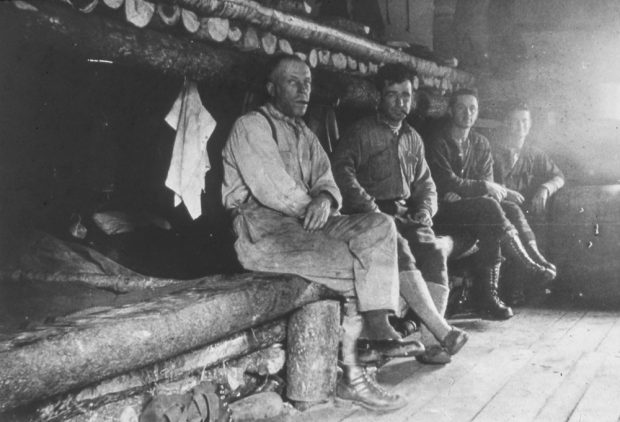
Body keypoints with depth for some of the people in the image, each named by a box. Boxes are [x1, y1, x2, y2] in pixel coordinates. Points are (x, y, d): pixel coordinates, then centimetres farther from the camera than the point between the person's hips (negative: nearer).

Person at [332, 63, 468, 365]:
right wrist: (370, 208, -21)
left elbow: (425, 182, 26)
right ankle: (442, 330, -32)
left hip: (405, 213, 5)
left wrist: (426, 208, 4)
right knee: (400, 250, -33)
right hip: (371, 214, -5)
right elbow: (342, 171, -10)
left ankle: (430, 342, -26)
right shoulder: (361, 132, 4)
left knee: (434, 251, -24)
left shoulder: (413, 138, 23)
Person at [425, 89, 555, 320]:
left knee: (491, 227, -28)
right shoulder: (437, 142, -3)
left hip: (473, 213, 5)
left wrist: (461, 193, -16)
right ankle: (530, 266, -24)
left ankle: (488, 295, -28)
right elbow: (447, 183, -14)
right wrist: (484, 188, -14)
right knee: (489, 207, -30)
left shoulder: (480, 143, 14)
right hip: (443, 214, -5)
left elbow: (488, 182, 3)